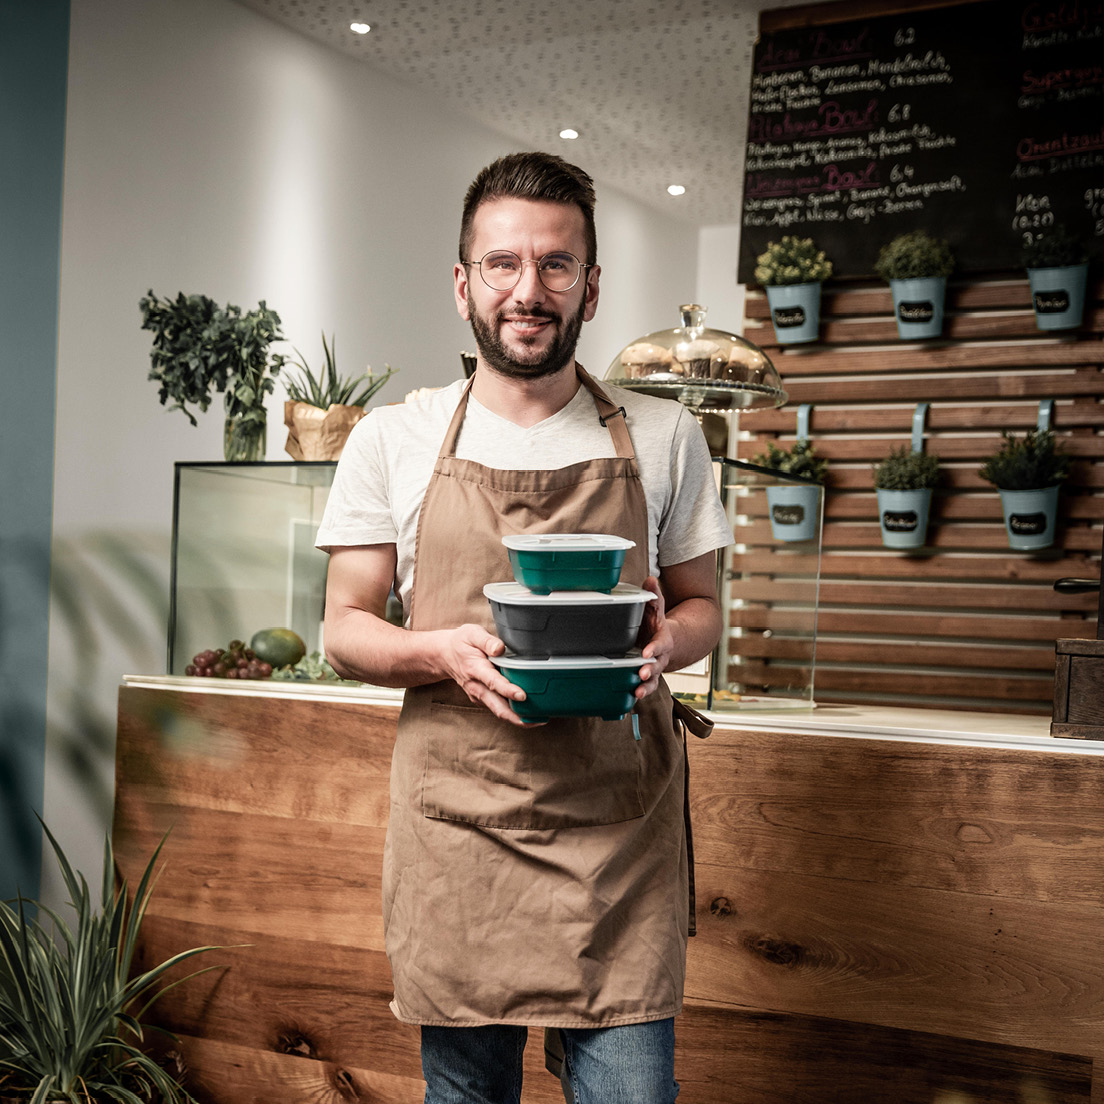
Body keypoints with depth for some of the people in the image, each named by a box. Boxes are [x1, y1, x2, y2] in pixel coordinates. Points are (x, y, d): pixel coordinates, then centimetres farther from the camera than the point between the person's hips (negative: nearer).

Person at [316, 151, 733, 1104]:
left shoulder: (663, 438, 6)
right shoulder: (392, 441, 4)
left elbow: (701, 607, 13)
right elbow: (347, 630, 6)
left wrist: (663, 643, -11)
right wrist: (445, 652, -15)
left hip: (619, 827, 0)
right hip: (455, 825, 0)